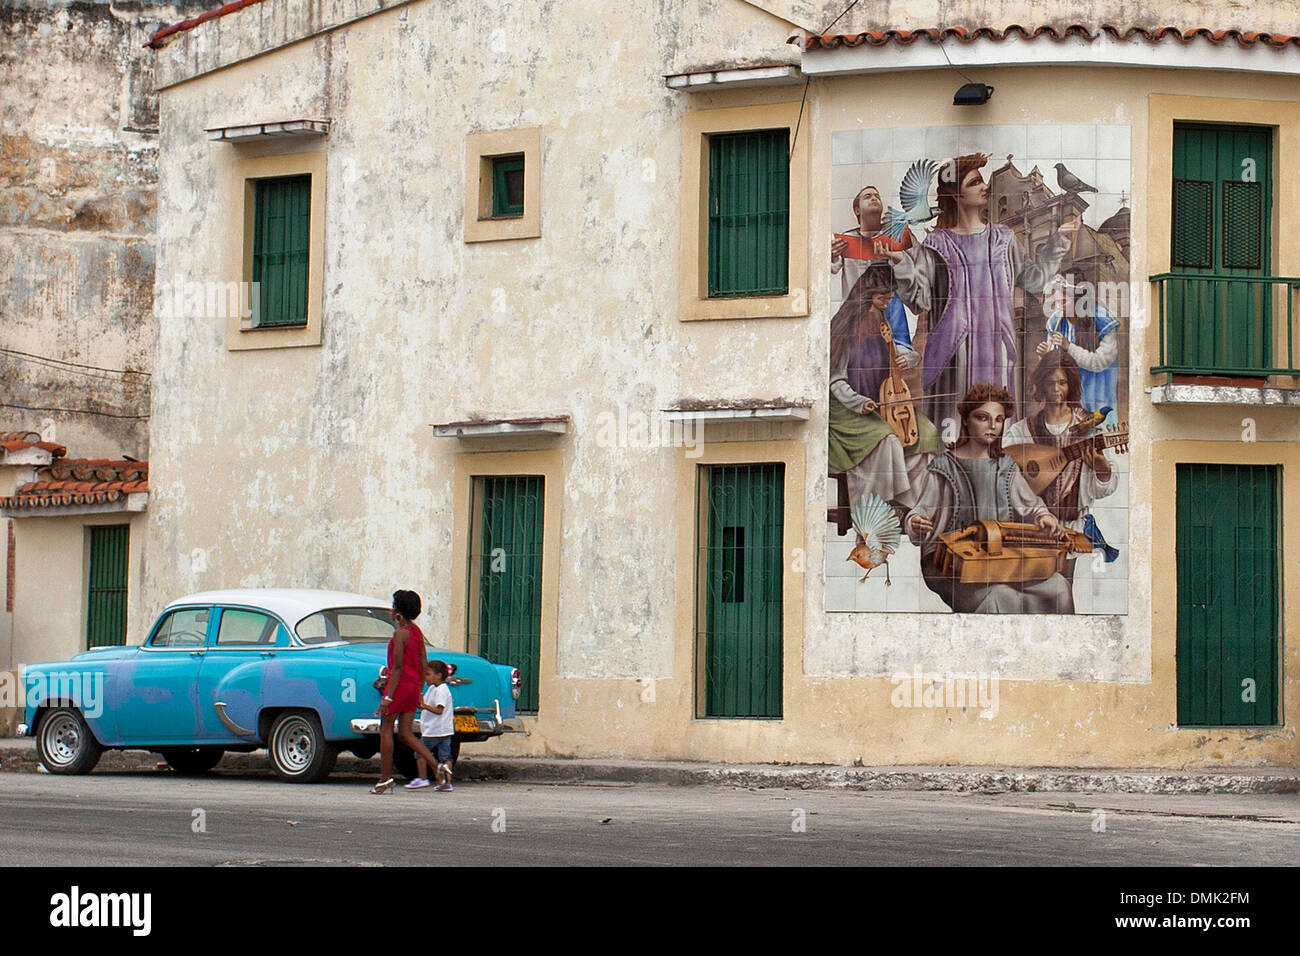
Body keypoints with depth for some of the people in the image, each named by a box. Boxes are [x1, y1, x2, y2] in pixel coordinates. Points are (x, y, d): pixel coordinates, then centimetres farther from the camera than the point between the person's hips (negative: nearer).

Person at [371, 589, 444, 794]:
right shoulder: (417, 632, 12)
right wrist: (419, 692, 22)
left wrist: (388, 696, -19)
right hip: (413, 686, 8)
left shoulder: (400, 633, -14)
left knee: (386, 729, 1)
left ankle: (385, 779, 1)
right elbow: (423, 665, 15)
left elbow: (397, 667, -18)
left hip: (399, 684, -8)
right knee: (405, 733, 9)